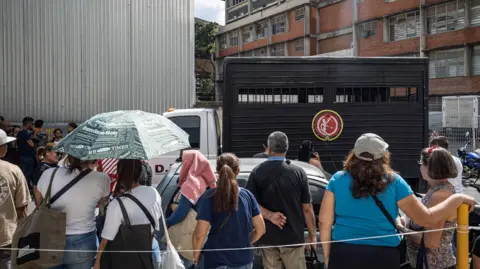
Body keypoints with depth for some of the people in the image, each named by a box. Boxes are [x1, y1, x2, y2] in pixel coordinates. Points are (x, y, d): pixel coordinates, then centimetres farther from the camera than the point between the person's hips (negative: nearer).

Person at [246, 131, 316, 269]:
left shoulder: (257, 172, -3)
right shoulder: (298, 173, -7)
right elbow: (307, 208, -4)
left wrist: (269, 215, -13)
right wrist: (312, 234, 5)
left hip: (267, 236, 2)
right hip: (292, 236, -1)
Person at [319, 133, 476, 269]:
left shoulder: (337, 180, -1)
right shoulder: (394, 182, -5)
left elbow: (324, 222, -1)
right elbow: (427, 219, -2)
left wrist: (327, 256, 10)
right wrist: (457, 199, 10)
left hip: (343, 254, 1)